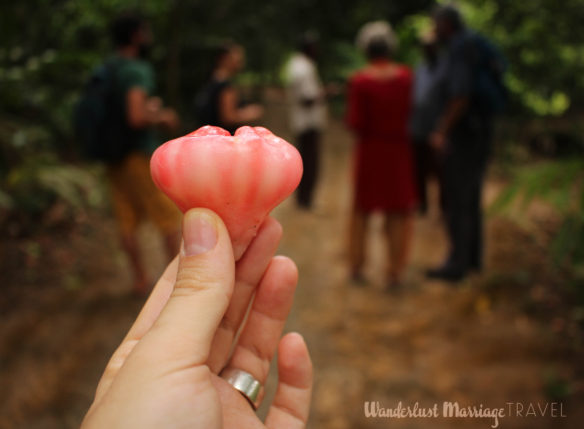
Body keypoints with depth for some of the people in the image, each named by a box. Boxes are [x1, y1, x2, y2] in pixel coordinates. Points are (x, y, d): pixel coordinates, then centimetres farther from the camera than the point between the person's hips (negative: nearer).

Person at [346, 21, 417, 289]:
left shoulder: (360, 81, -13)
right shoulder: (406, 76, -5)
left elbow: (355, 123, -15)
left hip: (370, 150, -1)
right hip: (399, 149, 1)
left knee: (361, 208, 14)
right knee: (398, 211, 10)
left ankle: (357, 266, 21)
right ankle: (395, 270, 12)